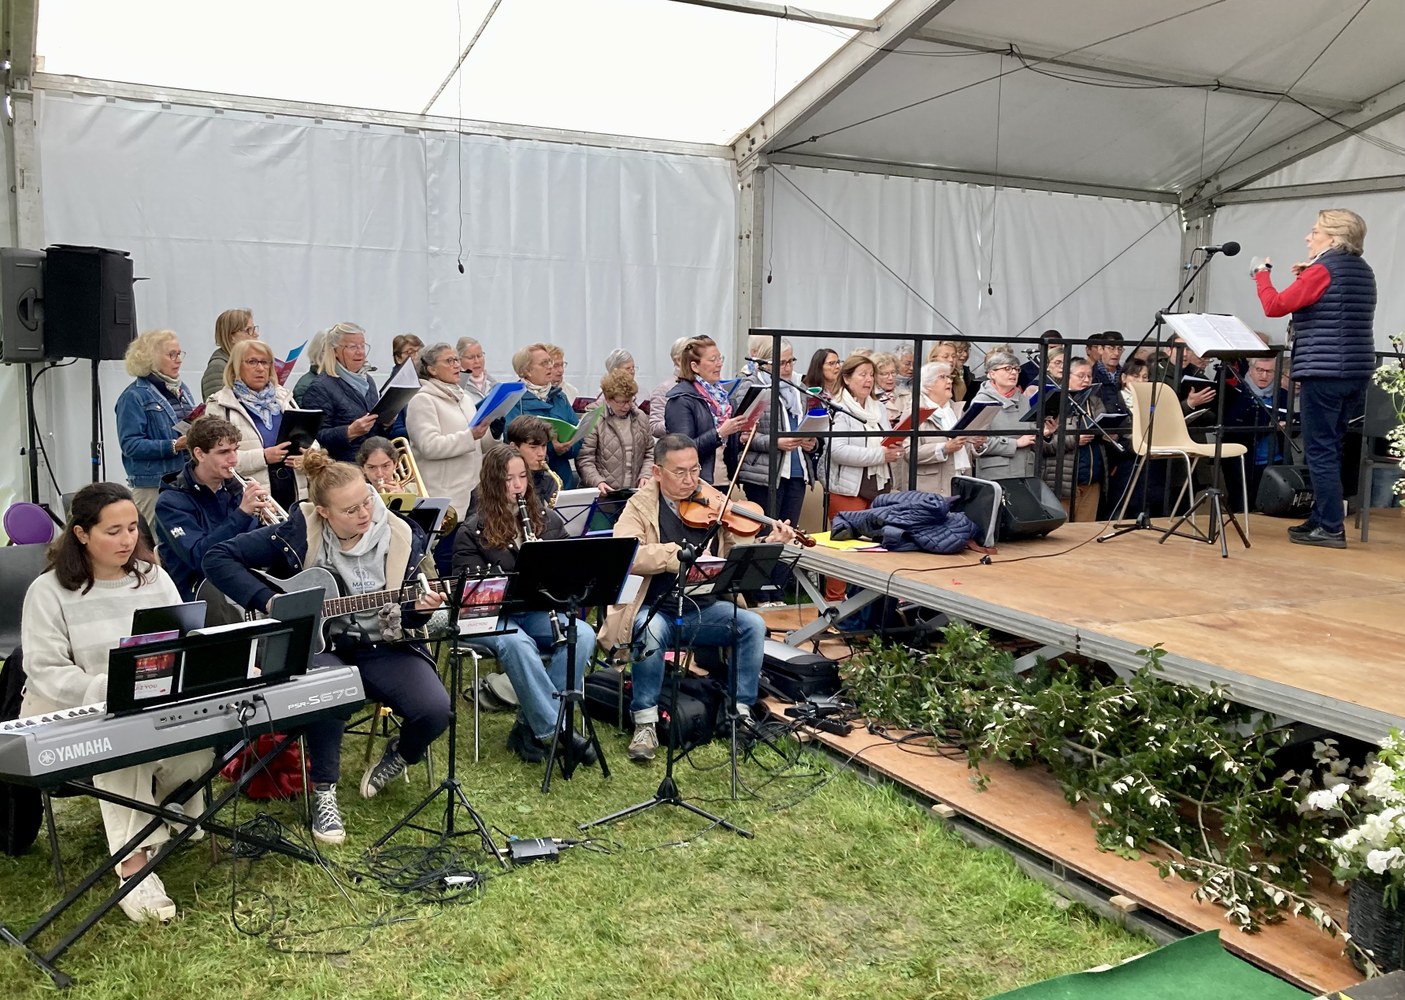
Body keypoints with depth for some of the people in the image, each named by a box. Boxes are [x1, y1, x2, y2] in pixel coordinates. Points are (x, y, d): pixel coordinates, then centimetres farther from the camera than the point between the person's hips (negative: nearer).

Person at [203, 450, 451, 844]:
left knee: (435, 710, -22)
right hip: (316, 646, -2)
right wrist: (269, 601, -20)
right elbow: (217, 558, -11)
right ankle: (323, 793, -12)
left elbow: (404, 614, 7)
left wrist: (419, 608, -17)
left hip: (381, 647, 2)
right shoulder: (297, 532, -12)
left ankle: (398, 755, 16)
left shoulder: (401, 537, -4)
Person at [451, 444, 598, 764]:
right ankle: (556, 731, -31)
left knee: (584, 635, -27)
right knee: (517, 643, -38)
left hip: (538, 611, 4)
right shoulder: (473, 531, 1)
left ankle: (530, 727, -21)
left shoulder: (548, 520, 11)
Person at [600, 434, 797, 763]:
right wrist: (677, 555, -30)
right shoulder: (640, 506, -3)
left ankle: (741, 710, -4)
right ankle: (645, 721, -18)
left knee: (753, 624, -18)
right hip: (654, 609, -3)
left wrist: (768, 546, -13)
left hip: (703, 609, 4)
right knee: (651, 631, -34)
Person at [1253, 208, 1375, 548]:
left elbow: (1275, 306, -13)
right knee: (1331, 449, 13)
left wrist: (1262, 274, 3)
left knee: (1320, 451, -5)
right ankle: (1320, 519, 18)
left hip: (1324, 373, -9)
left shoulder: (1322, 271, -11)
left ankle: (1332, 528, -5)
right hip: (1356, 373, 9)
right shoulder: (1363, 272, 16)